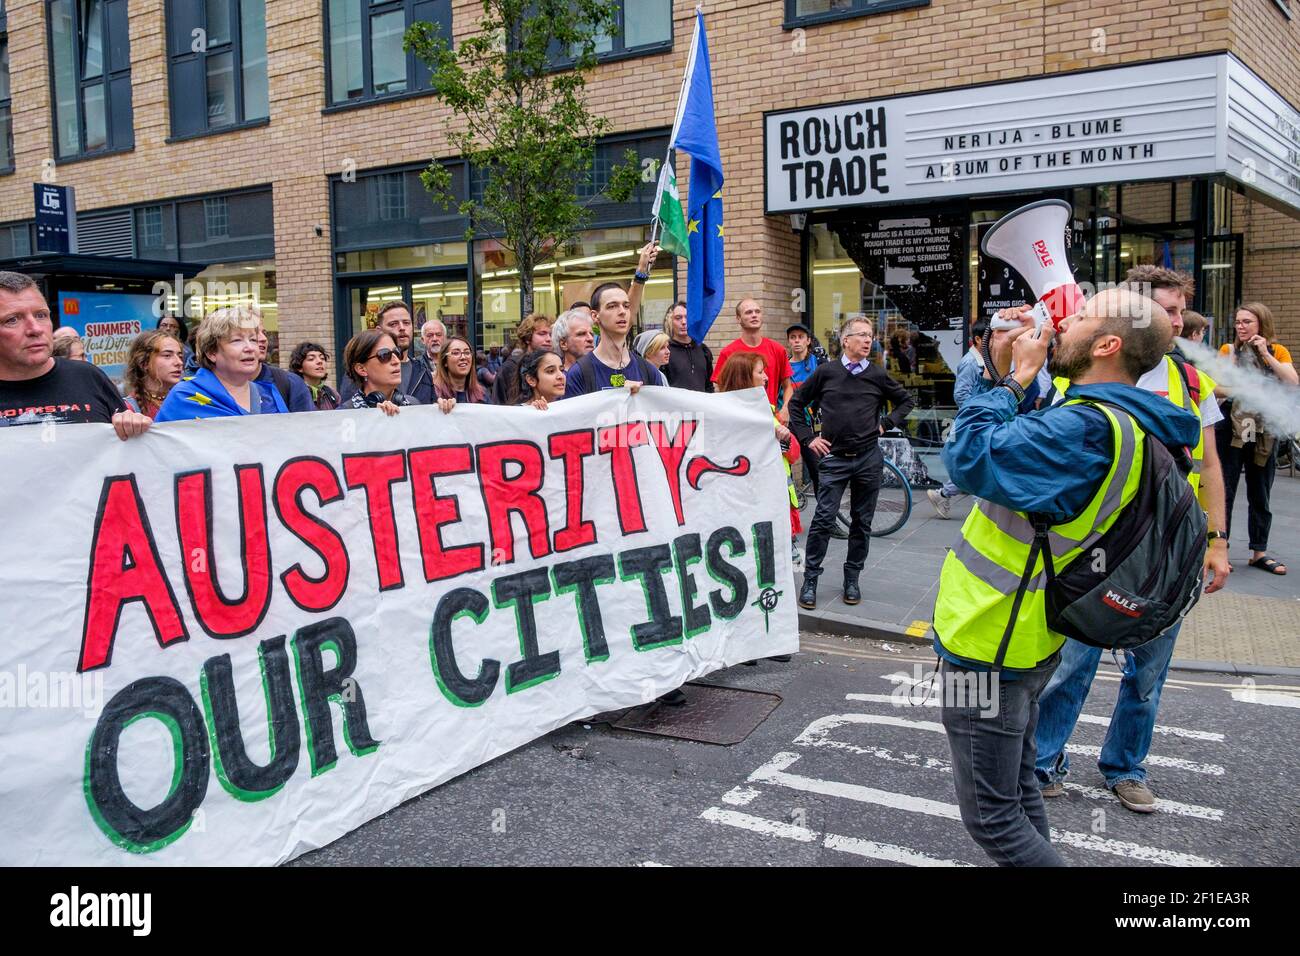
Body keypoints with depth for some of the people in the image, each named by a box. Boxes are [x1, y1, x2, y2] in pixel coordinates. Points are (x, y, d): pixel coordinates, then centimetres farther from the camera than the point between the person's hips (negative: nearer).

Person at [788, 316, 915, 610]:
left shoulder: (877, 376, 5)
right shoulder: (826, 372, 0)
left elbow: (907, 400, 19)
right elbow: (796, 403, 8)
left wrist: (887, 424, 7)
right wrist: (808, 438, 3)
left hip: (868, 458, 2)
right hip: (834, 458, -2)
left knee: (862, 522, 8)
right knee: (824, 519, -8)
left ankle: (852, 578, 20)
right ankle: (810, 580, 1)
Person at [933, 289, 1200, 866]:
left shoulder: (1089, 429, -26)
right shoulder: (1112, 421, 6)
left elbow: (971, 457, -31)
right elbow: (1002, 440, 15)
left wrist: (1014, 378, -18)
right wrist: (1001, 369, 2)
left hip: (988, 645, -10)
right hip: (1022, 640, 10)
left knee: (992, 818, 2)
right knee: (1018, 790, 24)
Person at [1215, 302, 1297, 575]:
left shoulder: (1278, 351, 5)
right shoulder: (1229, 350, 2)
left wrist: (1266, 354, -12)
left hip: (1265, 431, 2)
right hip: (1232, 427, -2)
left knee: (1260, 496, 10)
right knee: (1224, 492, -2)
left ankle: (1259, 552, 18)